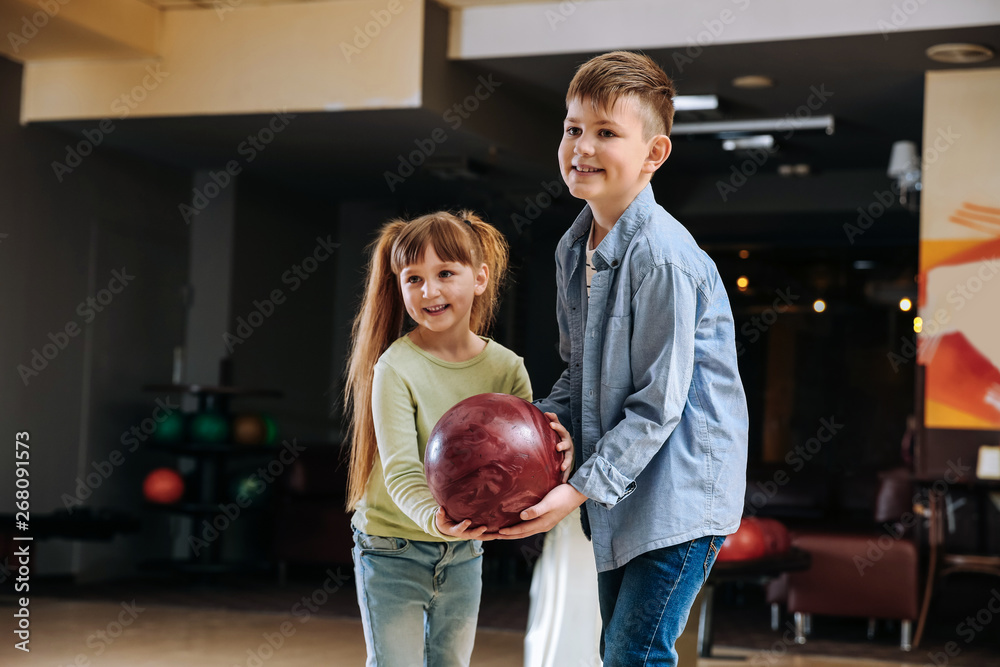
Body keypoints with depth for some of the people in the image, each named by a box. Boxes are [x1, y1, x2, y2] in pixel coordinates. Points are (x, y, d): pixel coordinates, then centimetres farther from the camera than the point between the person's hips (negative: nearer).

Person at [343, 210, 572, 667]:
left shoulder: (506, 367, -4)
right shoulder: (395, 368, -17)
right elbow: (400, 469, -25)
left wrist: (553, 450, -31)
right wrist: (433, 518, -44)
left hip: (464, 555, 4)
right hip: (392, 549, -4)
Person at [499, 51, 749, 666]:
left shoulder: (662, 257, -21)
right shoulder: (574, 249, 6)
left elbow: (657, 403, -21)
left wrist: (581, 488, -21)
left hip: (680, 490, -9)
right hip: (621, 490, 9)